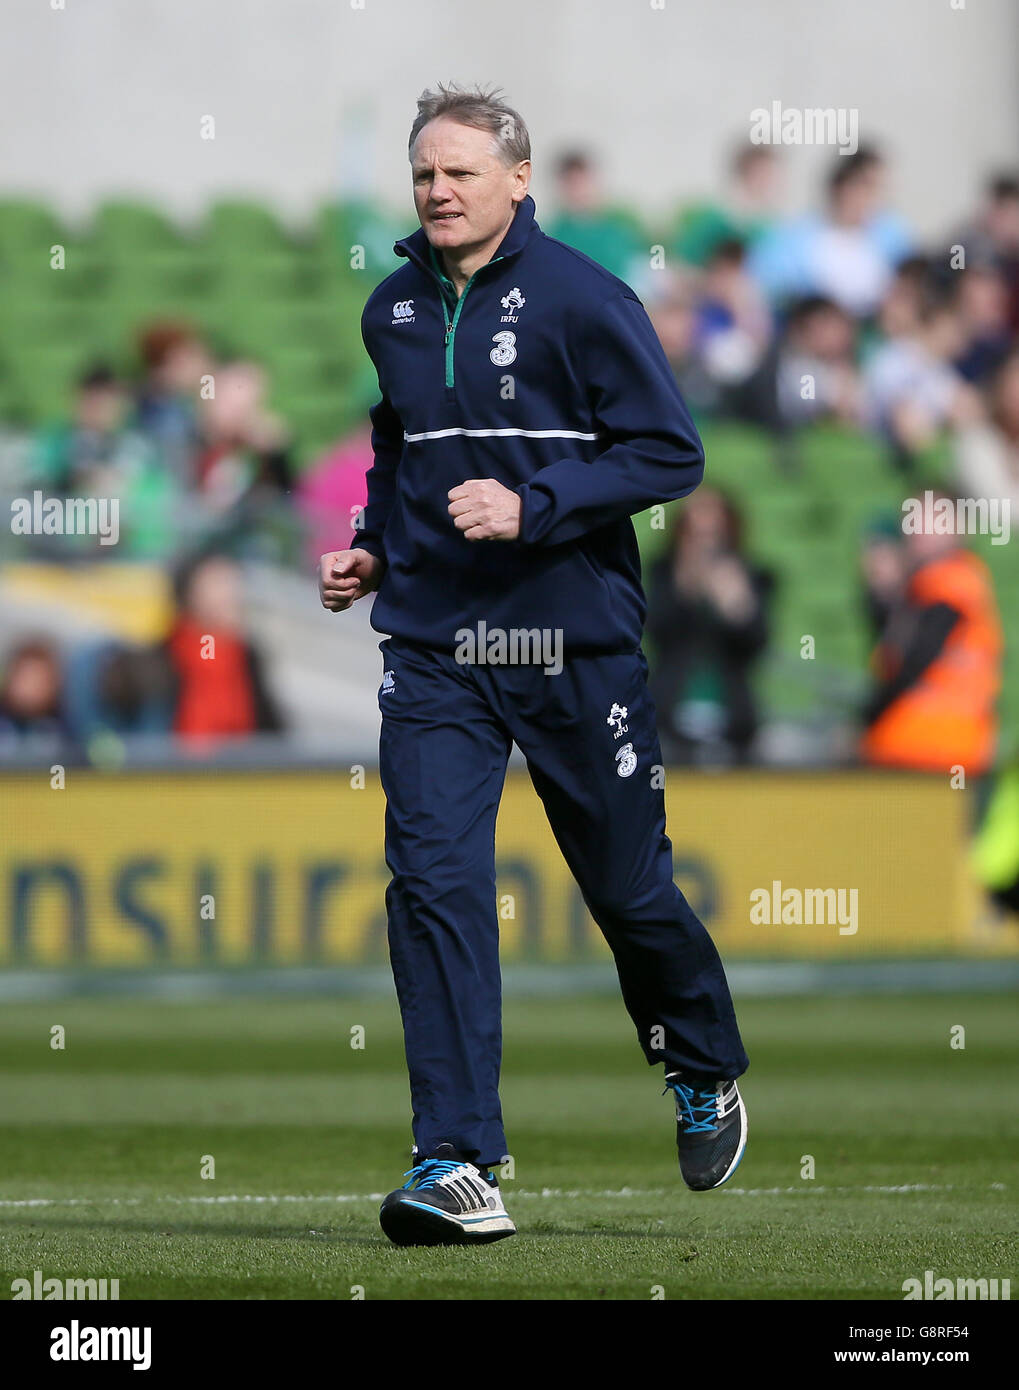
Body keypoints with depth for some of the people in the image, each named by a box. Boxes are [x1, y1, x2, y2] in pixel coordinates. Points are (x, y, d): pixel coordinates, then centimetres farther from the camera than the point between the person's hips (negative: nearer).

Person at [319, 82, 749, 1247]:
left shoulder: (580, 300, -8)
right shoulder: (392, 311, 8)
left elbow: (671, 452, -10)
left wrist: (532, 506, -20)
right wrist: (373, 550, 10)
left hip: (574, 640, -3)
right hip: (432, 647, 3)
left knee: (628, 887, 9)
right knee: (433, 884, -12)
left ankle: (708, 1074, 38)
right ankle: (455, 1163, -13)